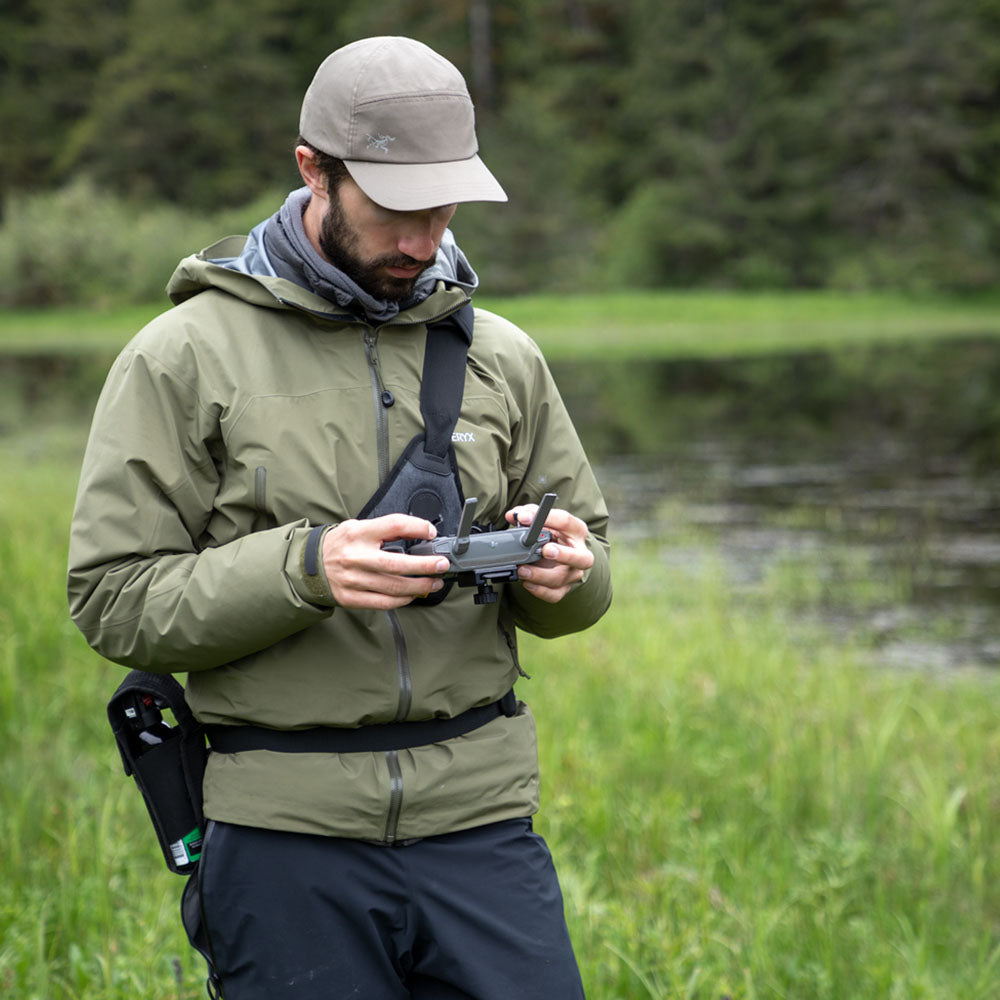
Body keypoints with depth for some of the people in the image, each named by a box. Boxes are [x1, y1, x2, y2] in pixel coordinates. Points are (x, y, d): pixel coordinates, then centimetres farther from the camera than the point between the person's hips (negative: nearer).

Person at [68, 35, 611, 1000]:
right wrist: (304, 568, -20)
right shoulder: (184, 357, -1)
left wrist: (563, 569, -7)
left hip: (481, 816, 3)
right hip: (284, 837, -3)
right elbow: (114, 598, -6)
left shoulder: (498, 354, 10)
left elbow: (592, 553, 17)